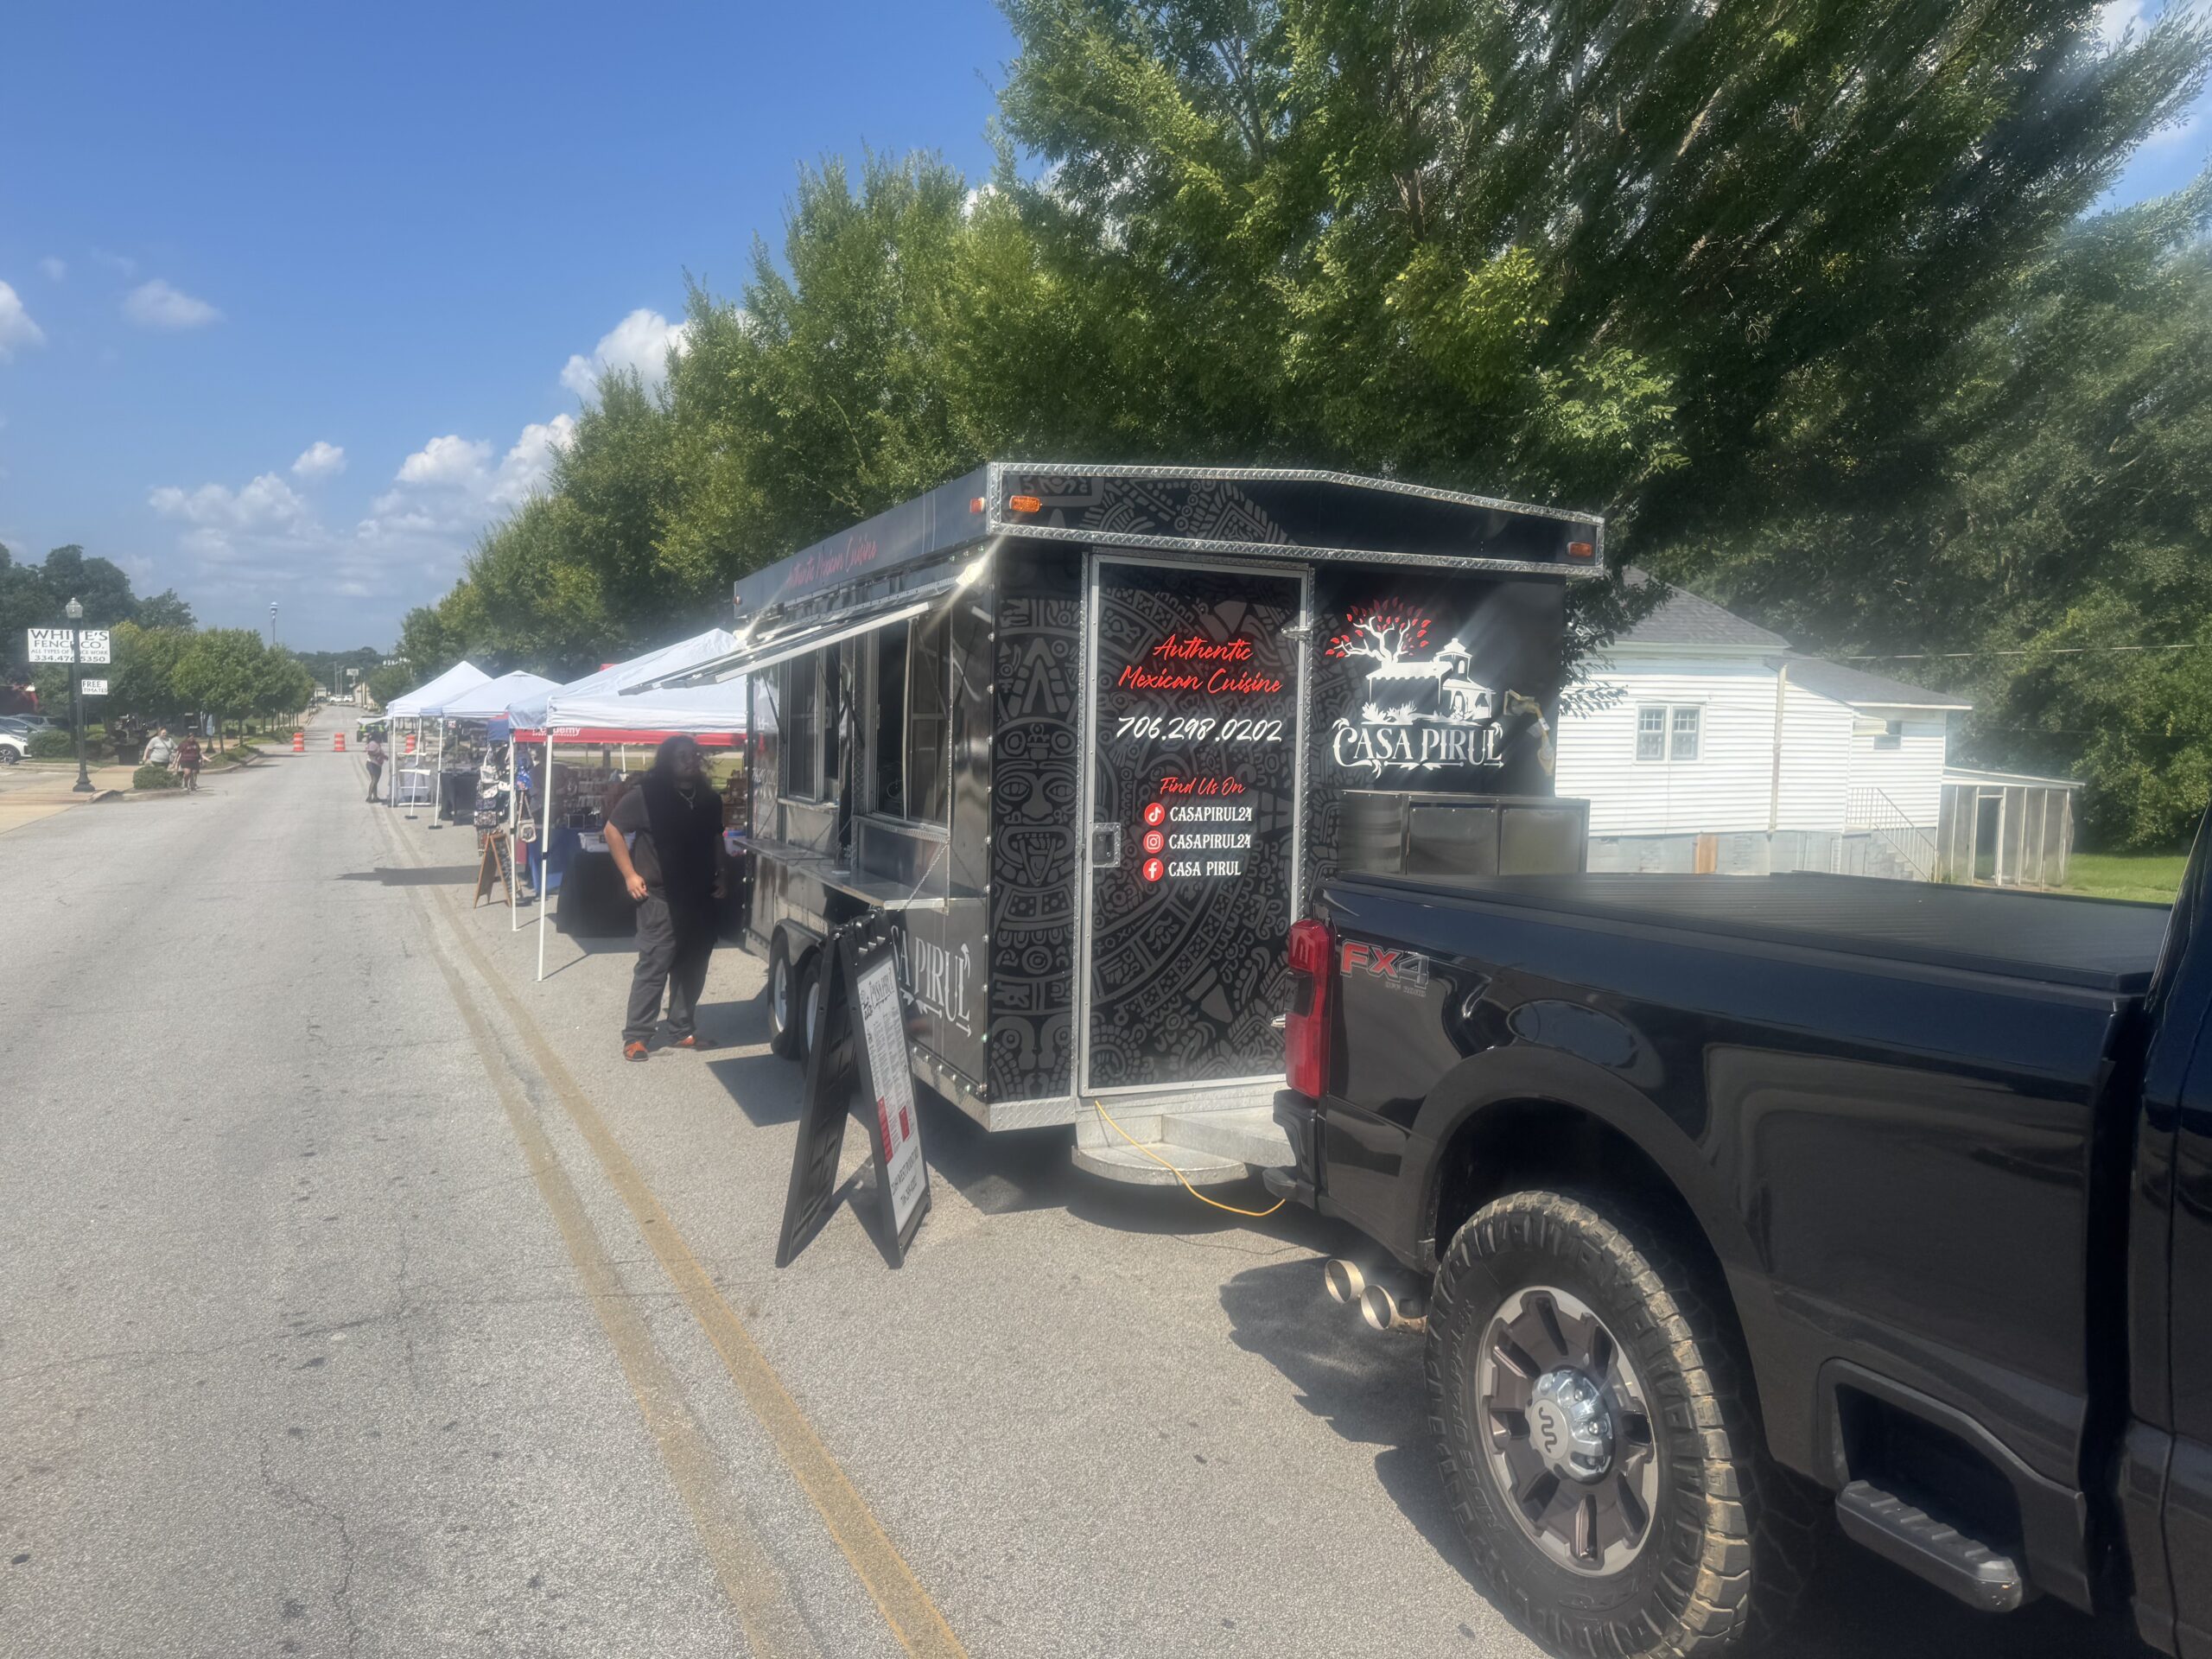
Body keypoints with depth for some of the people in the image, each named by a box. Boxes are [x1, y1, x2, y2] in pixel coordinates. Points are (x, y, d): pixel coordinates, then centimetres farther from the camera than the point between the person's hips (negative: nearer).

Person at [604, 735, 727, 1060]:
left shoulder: (709, 799, 9)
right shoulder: (646, 796, -8)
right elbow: (613, 829, -4)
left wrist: (720, 876, 13)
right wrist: (629, 874, -8)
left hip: (701, 899, 6)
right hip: (661, 898, -6)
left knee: (692, 968, 10)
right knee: (653, 967, -6)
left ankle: (682, 1031, 21)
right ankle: (635, 1036, 1)